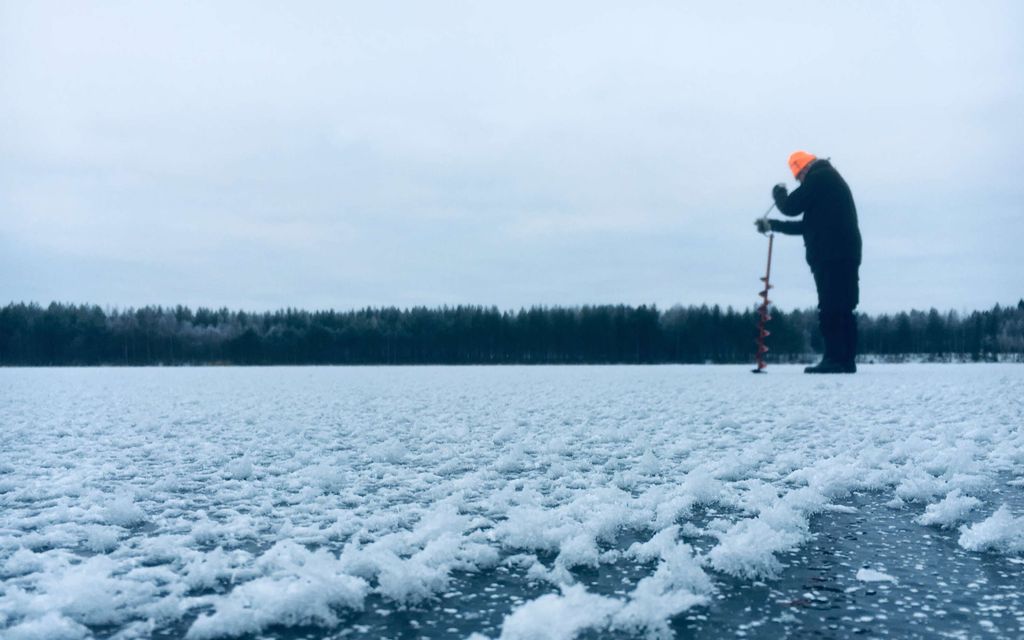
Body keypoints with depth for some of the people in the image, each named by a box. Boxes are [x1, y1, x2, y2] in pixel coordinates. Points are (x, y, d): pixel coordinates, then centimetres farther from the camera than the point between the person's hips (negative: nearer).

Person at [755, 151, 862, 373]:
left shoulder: (819, 177, -2)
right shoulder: (831, 180, 29)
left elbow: (791, 207, -6)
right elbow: (806, 225, 30)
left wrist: (779, 193, 16)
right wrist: (772, 225, 33)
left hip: (830, 257, -10)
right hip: (844, 256, 10)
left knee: (830, 309, -11)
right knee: (842, 309, 8)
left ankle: (834, 359, -13)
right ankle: (846, 360, 8)